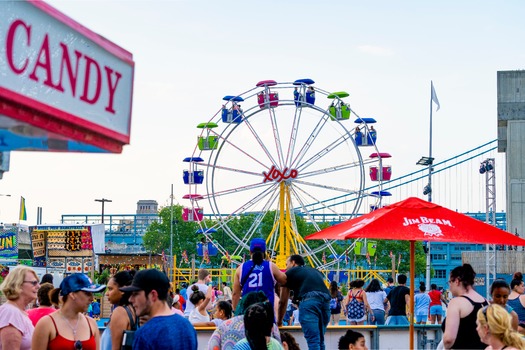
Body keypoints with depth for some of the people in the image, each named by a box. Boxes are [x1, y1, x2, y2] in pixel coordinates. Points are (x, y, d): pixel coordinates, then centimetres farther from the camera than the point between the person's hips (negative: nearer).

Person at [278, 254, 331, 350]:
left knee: (313, 341, -9)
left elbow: (283, 302, 29)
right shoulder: (316, 271, 37)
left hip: (308, 300, -5)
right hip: (326, 300, 5)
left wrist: (279, 321, 44)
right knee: (320, 341, 16)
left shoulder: (289, 273, 24)